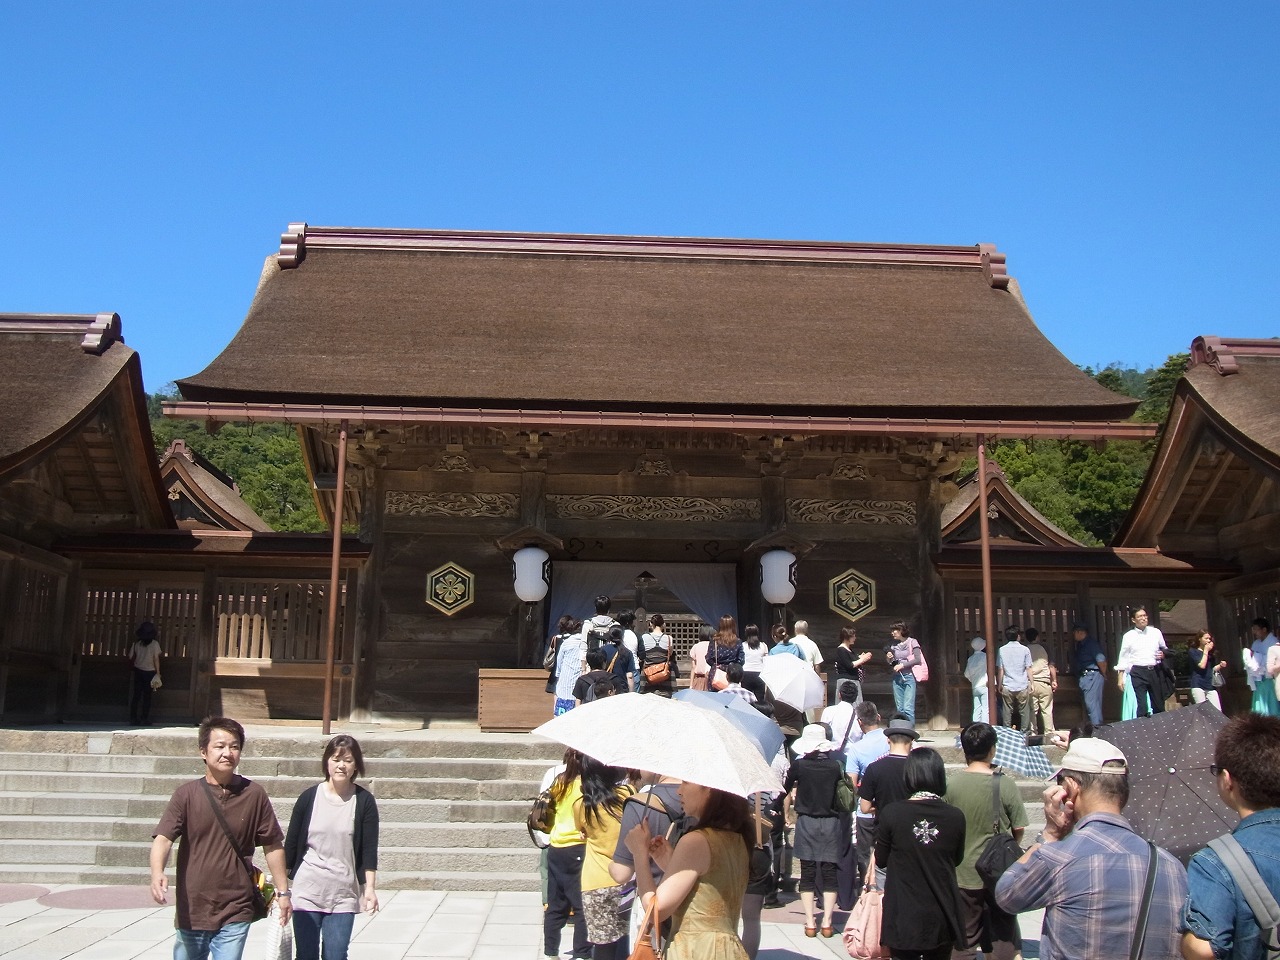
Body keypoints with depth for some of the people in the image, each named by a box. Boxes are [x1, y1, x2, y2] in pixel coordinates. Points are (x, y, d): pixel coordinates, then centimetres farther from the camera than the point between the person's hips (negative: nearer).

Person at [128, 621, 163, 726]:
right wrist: (158, 673, -6)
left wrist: (133, 667, 21)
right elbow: (156, 659, -10)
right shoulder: (154, 644, -10)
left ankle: (133, 718, 10)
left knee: (136, 695, 10)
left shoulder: (136, 643, -2)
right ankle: (144, 719, 4)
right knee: (147, 696, 4)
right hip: (150, 672, -3)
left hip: (138, 671, 3)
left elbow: (131, 657, 2)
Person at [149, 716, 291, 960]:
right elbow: (163, 838, -15)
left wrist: (283, 891, 6)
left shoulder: (254, 795, -3)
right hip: (192, 911, 1)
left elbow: (272, 846, 4)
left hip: (235, 913, -1)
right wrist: (157, 873, -34)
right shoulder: (186, 794, -5)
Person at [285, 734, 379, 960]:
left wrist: (370, 887, -9)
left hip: (343, 893, -1)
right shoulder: (309, 797, -1)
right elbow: (291, 844, 5)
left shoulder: (364, 801, -3)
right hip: (307, 890, 1)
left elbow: (370, 849, -3)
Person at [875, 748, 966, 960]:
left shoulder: (891, 813, -14)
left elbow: (880, 860, -1)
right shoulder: (955, 816, -8)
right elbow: (957, 858, 8)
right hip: (942, 918, 2)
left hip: (904, 917, -2)